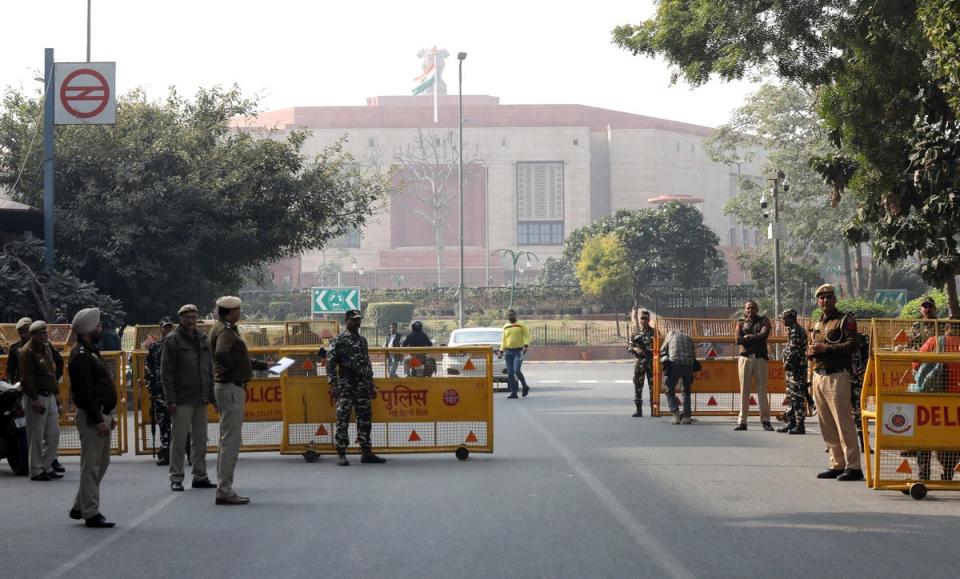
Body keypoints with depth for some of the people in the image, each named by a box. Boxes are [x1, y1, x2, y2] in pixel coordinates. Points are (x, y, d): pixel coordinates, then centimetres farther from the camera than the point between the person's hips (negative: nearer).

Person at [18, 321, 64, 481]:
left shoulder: (47, 348, 14)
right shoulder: (27, 352, -11)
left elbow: (59, 363, 26)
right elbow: (26, 378, -17)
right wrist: (34, 399, -22)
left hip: (50, 396, 8)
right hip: (36, 398, -8)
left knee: (54, 433, 9)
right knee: (36, 436, -4)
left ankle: (47, 466, 18)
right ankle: (36, 471, 3)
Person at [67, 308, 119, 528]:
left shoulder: (91, 352, 17)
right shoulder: (81, 355, -16)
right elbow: (86, 392, -22)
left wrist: (109, 416, 20)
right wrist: (98, 420, -24)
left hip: (101, 414, 11)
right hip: (92, 417, -11)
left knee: (101, 462, 16)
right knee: (92, 465, -6)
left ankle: (80, 507, 24)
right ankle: (91, 513, -1)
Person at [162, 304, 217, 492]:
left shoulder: (203, 339, 15)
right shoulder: (173, 340, -4)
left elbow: (210, 369, 20)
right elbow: (166, 372, -8)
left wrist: (212, 395, 13)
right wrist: (170, 399, -14)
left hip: (201, 399, 6)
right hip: (182, 399, -6)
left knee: (201, 440, 9)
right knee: (179, 440, -3)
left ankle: (200, 476, 16)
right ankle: (176, 478, 2)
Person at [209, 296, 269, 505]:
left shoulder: (228, 330, 19)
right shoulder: (225, 331, -13)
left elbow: (242, 359, 29)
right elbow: (221, 354, -33)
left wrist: (264, 366, 33)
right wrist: (234, 367, -15)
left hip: (232, 388, 11)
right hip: (230, 388, -11)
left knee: (229, 440, 14)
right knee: (231, 440, -9)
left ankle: (224, 489, 18)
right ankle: (224, 490, -8)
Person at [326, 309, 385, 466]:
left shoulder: (362, 340, 18)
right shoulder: (339, 340, -4)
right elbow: (330, 363, -9)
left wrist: (372, 385, 20)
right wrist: (333, 385, -16)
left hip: (363, 386, 7)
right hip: (346, 385, -7)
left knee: (365, 418, 7)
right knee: (343, 418, -8)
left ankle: (366, 452, 13)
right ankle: (341, 454, -5)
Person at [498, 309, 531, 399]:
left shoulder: (521, 325, 0)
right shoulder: (505, 326, 14)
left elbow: (527, 336, -4)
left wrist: (526, 345, -19)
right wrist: (501, 351, 9)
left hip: (518, 351, -5)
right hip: (508, 352, 5)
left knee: (516, 370, -18)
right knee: (510, 373, 0)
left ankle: (525, 386, 5)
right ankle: (513, 392, 6)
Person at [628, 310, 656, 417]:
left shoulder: (654, 332, 4)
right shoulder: (635, 333, 10)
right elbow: (630, 347, 10)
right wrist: (636, 349, -10)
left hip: (651, 363, -2)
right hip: (639, 362, 2)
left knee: (653, 386, 0)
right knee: (638, 385, 0)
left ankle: (653, 409, 7)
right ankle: (639, 409, 6)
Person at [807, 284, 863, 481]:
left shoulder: (845, 320, -1)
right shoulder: (816, 325, 21)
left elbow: (852, 345, -14)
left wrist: (825, 348, -17)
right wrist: (810, 352, 3)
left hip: (837, 376, -8)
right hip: (818, 376, 8)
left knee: (844, 423, -11)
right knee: (826, 425, 8)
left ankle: (853, 466, -10)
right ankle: (837, 464, 15)